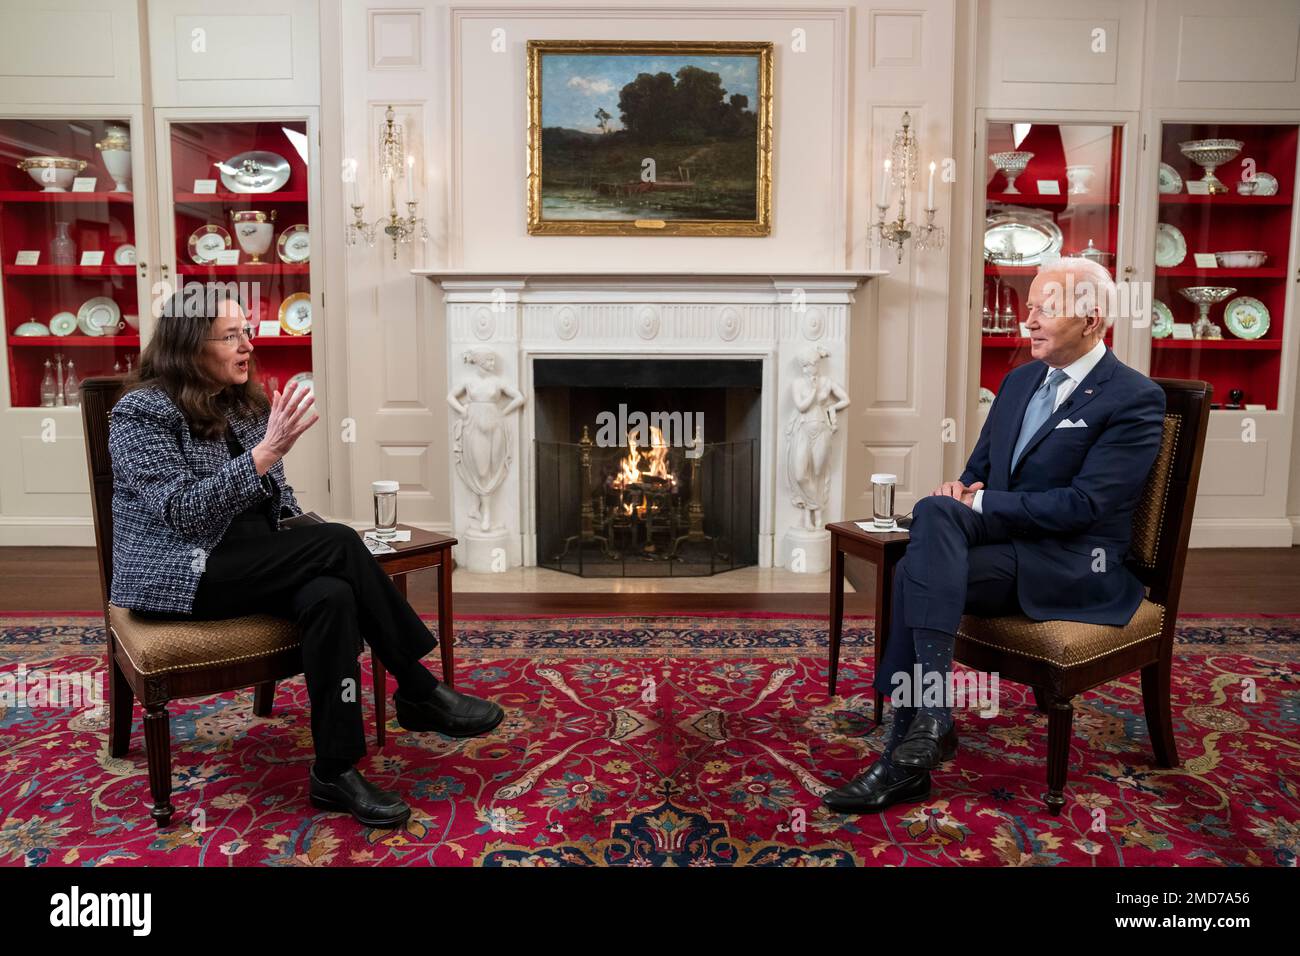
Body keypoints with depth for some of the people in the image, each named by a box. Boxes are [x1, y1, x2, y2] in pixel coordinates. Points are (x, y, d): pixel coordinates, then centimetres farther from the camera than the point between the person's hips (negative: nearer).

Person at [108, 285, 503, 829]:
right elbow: (183, 511, -22)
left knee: (331, 596, -28)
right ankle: (419, 693, -16)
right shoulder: (142, 412, -9)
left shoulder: (245, 403, 11)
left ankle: (335, 772, -22)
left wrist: (308, 542, -3)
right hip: (181, 576, -6)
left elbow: (277, 497, 16)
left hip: (253, 565, 6)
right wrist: (267, 452, -28)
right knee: (340, 544, -26)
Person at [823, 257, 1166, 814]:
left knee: (918, 573, -28)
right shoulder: (1019, 381, 15)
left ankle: (920, 734, -22)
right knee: (934, 512, -29)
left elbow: (1084, 505, -17)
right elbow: (978, 469, 19)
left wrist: (981, 505, -18)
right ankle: (929, 719, -29)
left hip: (1072, 565, -6)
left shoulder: (1135, 400, -7)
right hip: (1003, 538, 6)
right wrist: (961, 490, -5)